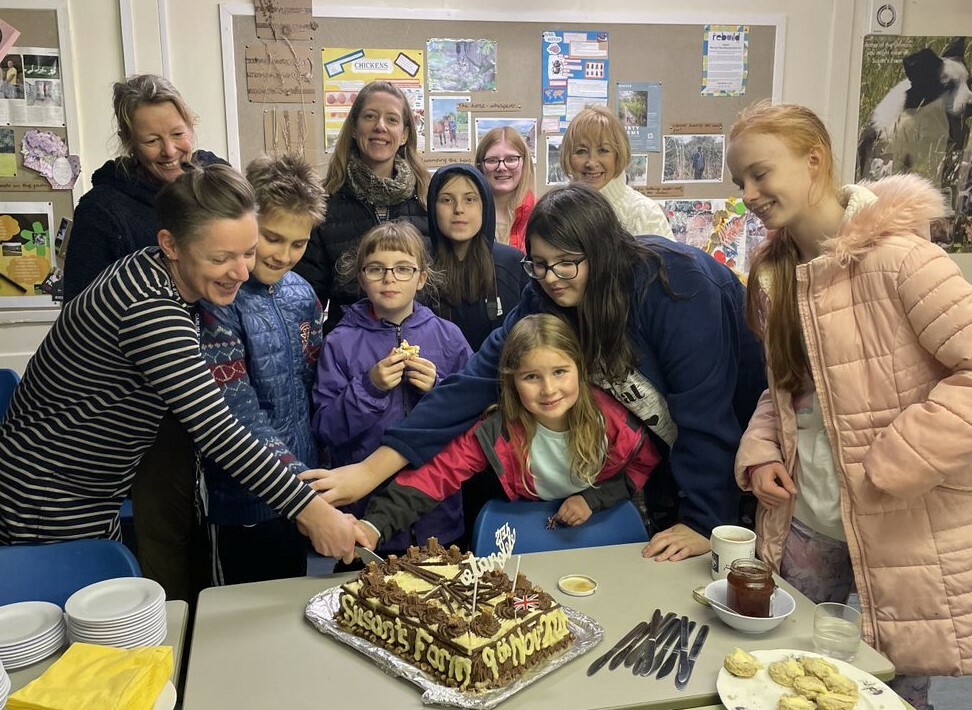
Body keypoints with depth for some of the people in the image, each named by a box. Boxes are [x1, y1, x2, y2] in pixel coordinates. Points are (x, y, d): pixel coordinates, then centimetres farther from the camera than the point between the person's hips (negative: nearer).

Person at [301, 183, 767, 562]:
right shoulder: (544, 300, -16)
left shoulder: (672, 283, -32)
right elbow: (476, 380, -22)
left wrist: (703, 521, -29)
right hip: (669, 458, 4)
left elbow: (704, 405, -31)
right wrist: (373, 468, -28)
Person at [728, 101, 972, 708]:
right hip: (805, 522, 6)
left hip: (900, 531, -6)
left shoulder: (893, 254, -18)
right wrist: (760, 453, -1)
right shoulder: (775, 271, 6)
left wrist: (889, 467, -21)